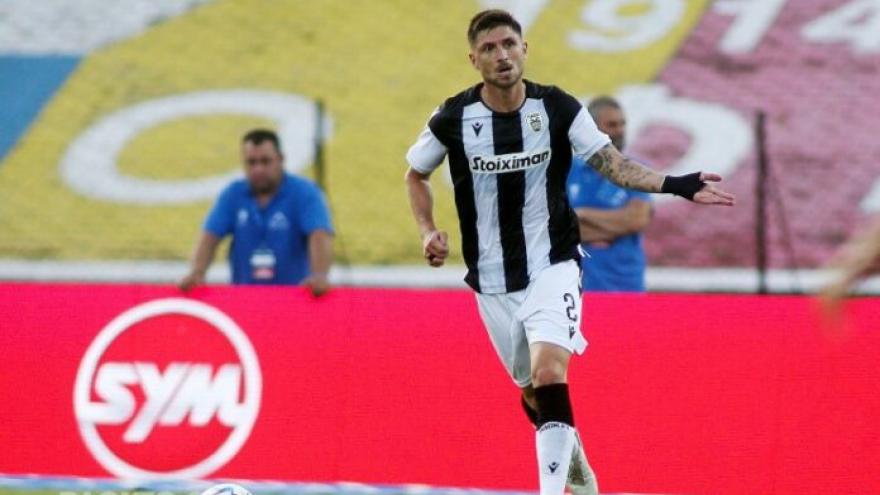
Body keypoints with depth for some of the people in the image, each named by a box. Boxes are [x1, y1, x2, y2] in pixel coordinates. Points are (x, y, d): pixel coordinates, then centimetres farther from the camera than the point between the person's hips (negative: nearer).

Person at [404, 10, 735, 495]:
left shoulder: (557, 108, -7)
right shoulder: (453, 119, -7)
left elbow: (612, 163, -4)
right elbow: (415, 174, 10)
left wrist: (674, 185, -17)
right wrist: (428, 231, -5)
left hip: (552, 268, -2)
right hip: (492, 282, 2)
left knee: (549, 374, -24)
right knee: (532, 393, 12)